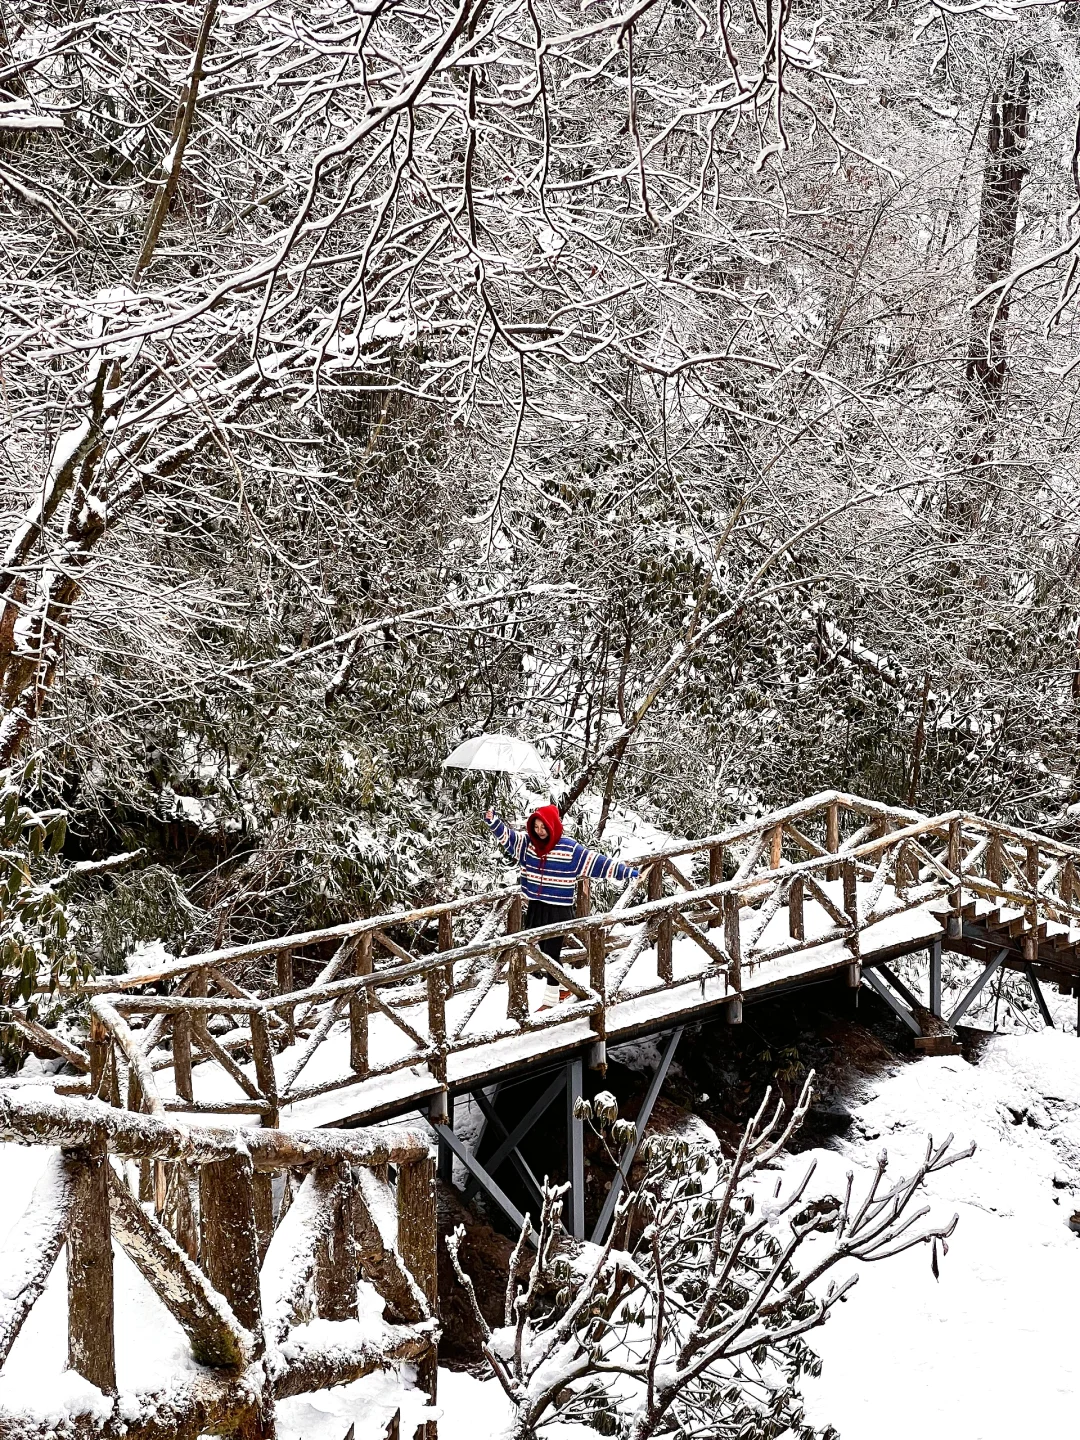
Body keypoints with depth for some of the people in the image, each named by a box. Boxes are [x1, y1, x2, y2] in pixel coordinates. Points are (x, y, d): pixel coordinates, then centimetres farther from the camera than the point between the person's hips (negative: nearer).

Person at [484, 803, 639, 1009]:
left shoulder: (570, 848, -12)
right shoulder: (527, 843, 2)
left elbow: (597, 862, -11)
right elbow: (506, 836, -1)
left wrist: (627, 872, -15)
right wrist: (493, 821, -21)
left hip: (559, 910, -5)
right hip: (535, 907, 5)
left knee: (552, 953, 1)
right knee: (545, 952, 14)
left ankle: (551, 999, 11)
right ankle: (564, 988, 33)